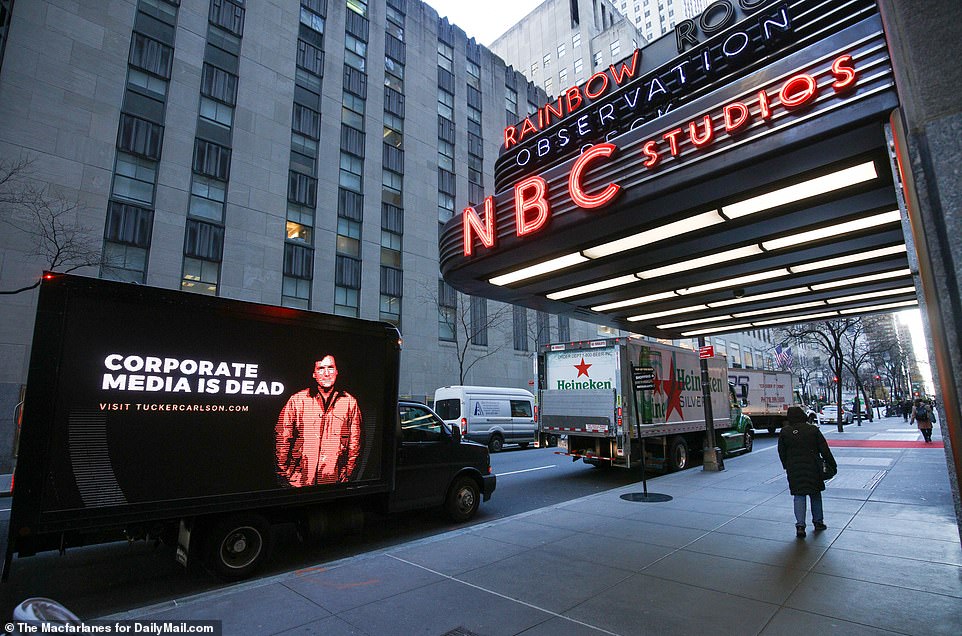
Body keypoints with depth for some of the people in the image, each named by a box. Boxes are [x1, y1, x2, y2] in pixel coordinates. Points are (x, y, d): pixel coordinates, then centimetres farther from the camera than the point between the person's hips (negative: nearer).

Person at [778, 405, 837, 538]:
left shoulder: (784, 432, -3)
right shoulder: (813, 430, -5)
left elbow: (781, 453, 3)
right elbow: (824, 450, -2)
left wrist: (787, 467, 16)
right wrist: (832, 465, 9)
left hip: (794, 469, -1)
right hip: (813, 468, 1)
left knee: (799, 496, 3)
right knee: (815, 494, 18)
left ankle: (800, 525, -7)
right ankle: (818, 522, 29)